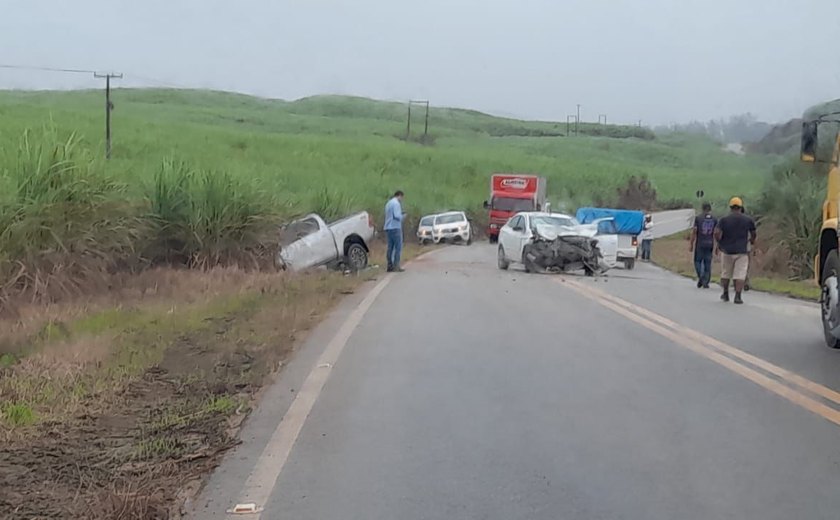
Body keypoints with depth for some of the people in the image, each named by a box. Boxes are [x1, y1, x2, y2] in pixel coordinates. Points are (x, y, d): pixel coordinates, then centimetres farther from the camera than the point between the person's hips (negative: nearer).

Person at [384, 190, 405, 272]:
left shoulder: (388, 203, 19)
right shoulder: (396, 203, -11)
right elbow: (397, 215, -21)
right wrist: (402, 217, -2)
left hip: (388, 228, 9)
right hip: (395, 228, -9)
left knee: (390, 247, 8)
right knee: (398, 247, -7)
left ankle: (390, 266, 7)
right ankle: (396, 266, -12)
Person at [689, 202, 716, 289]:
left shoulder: (698, 218, -3)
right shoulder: (714, 219, 3)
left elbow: (694, 231, -4)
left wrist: (691, 244, 2)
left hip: (699, 244, -2)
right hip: (710, 244, 2)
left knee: (697, 261, 10)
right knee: (708, 264, 7)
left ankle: (701, 276, -13)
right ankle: (705, 283, 5)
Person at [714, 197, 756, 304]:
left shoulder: (724, 220, -2)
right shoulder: (748, 220, 2)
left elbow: (717, 233, -13)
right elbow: (753, 234, 11)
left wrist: (719, 243, 4)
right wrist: (752, 241, 33)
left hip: (727, 250, 1)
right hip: (742, 251, -1)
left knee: (725, 273, 15)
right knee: (740, 274, -2)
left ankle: (725, 294, 25)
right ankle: (737, 296, -11)